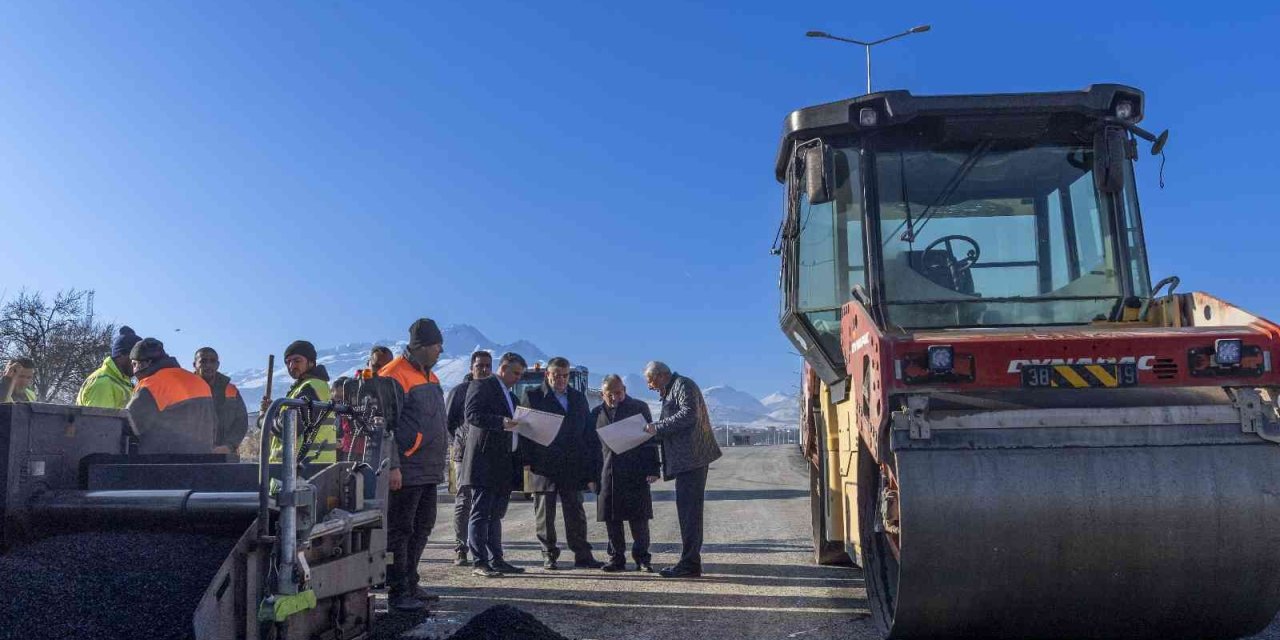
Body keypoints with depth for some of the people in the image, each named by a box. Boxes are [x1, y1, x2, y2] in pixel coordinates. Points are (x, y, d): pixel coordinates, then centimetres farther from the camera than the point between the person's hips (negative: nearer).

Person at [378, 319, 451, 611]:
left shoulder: (429, 376, 17)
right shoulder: (394, 376, -12)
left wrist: (439, 461, 23)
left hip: (429, 471, 9)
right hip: (406, 471, -9)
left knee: (421, 528, 15)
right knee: (400, 531, -2)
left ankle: (410, 584, 26)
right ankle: (397, 592, 5)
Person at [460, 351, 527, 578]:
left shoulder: (510, 396, 23)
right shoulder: (482, 386, -4)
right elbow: (471, 414, -17)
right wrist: (501, 422, -27)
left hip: (503, 464, 9)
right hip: (484, 461, -9)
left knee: (496, 514, 12)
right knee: (480, 513, -5)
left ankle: (496, 560, 17)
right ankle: (478, 563, -3)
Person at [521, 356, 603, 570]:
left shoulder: (578, 398, 14)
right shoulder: (533, 397, 2)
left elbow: (589, 433, 14)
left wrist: (590, 467, 7)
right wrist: (529, 460, -11)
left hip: (572, 466, 3)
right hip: (543, 468, -3)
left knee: (576, 514, 5)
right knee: (545, 514, 4)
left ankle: (582, 555, 10)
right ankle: (549, 556, 14)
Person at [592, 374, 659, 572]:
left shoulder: (639, 407, 5)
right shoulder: (597, 413, 13)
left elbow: (650, 438, 2)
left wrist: (652, 469, -5)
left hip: (635, 473, -3)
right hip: (607, 473, 3)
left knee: (638, 518, -2)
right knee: (611, 519, 4)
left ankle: (642, 558, 8)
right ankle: (616, 559, 14)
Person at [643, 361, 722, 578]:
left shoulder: (683, 385, -6)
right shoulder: (671, 391, 23)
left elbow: (689, 414, -21)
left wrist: (658, 428, -16)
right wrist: (654, 433, 13)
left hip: (691, 457, -11)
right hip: (687, 459, 11)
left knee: (688, 509, -11)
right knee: (689, 510, 12)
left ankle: (689, 563, -10)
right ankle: (691, 561, 17)